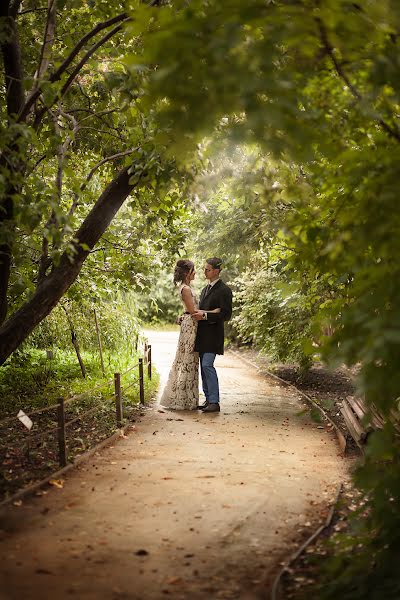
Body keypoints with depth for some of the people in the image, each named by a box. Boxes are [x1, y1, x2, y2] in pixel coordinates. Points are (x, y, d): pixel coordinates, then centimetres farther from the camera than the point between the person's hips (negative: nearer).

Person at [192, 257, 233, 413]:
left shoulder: (224, 290, -9)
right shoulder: (205, 289, 19)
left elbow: (226, 314, -15)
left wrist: (205, 315, -19)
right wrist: (197, 315, 10)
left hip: (213, 334, -9)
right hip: (203, 335, 9)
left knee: (207, 365, -15)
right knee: (204, 366, 9)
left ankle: (214, 402, -11)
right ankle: (208, 399, 16)